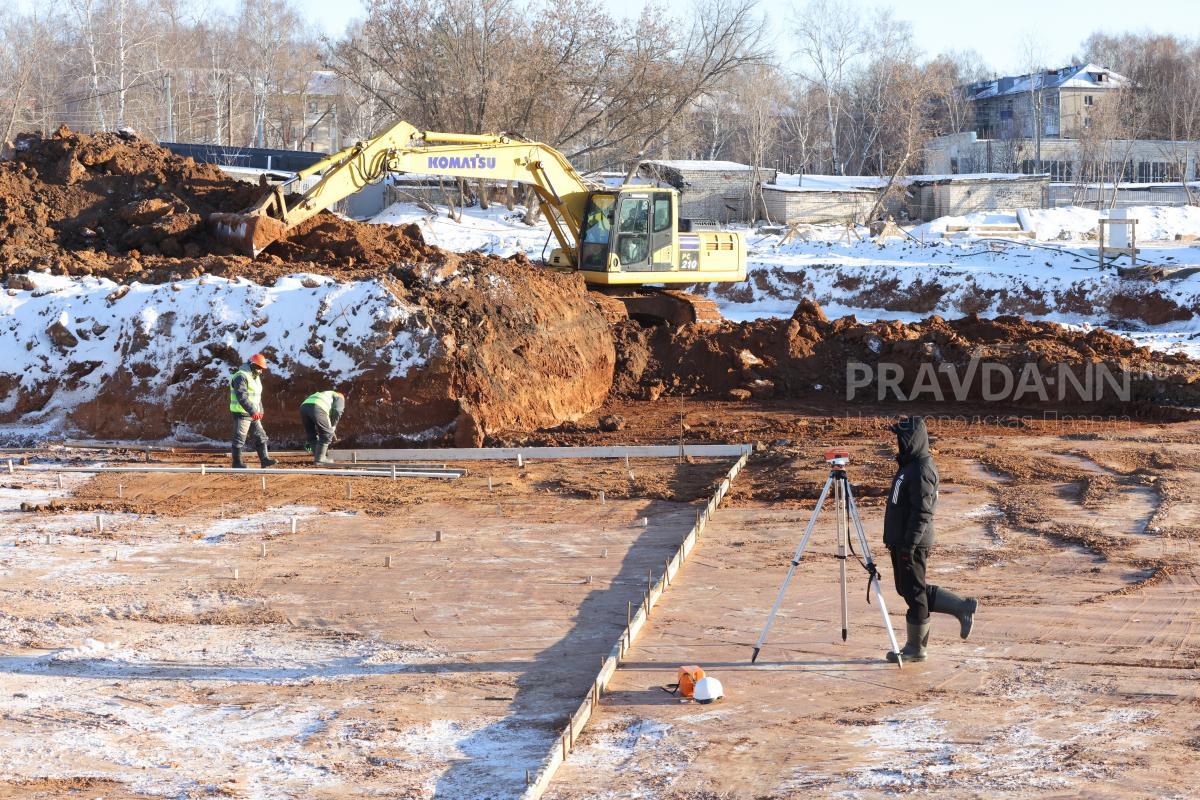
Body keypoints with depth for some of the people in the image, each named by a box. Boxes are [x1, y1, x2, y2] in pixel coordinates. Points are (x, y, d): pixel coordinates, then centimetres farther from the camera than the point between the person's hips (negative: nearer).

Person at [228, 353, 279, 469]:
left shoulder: (256, 377, 14)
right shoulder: (241, 377, -18)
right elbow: (242, 397, -27)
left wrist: (260, 411, 16)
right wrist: (252, 411, -33)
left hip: (253, 413, 9)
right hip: (242, 413, -9)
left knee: (260, 436, 5)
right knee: (240, 438, -2)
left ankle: (264, 459, 6)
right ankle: (237, 463, 4)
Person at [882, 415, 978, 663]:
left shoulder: (921, 470, -17)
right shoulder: (910, 464, 14)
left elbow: (922, 512, -22)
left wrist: (910, 545, -24)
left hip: (913, 543, -11)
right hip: (901, 541, 11)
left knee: (913, 592, -1)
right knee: (907, 589, 16)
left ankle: (915, 647, 8)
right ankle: (962, 608, 19)